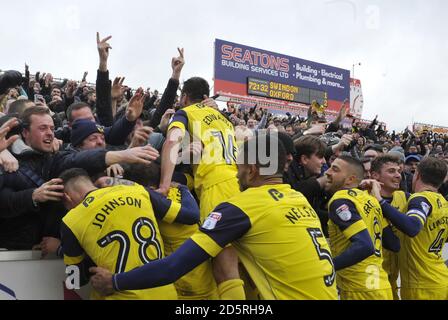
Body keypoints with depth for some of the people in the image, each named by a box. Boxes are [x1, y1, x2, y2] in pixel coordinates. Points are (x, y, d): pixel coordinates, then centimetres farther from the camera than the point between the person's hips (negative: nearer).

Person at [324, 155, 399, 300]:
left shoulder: (340, 201, -13)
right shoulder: (369, 198, 10)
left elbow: (364, 246, -24)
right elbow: (394, 244, 12)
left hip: (360, 289, -8)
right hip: (381, 286, 8)